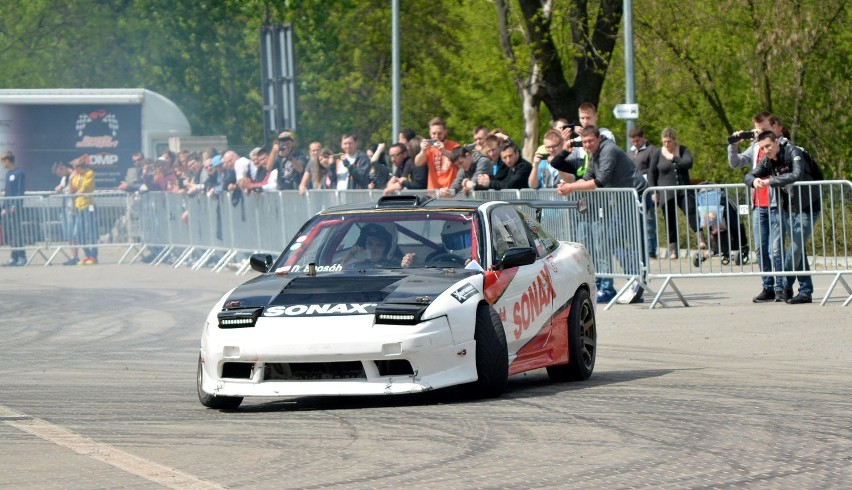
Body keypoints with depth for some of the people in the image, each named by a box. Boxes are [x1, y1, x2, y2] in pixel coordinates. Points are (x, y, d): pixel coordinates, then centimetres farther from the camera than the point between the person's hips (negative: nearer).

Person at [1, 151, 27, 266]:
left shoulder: (19, 173, -8)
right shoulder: (8, 173, 17)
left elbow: (20, 191, -12)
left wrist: (15, 206, -18)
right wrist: (4, 208, 16)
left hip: (15, 208, -8)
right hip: (8, 208, 8)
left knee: (17, 232, -8)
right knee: (8, 233, 7)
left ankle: (22, 257, -4)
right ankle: (14, 257, 12)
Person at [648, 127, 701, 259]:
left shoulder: (683, 150, 6)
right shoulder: (658, 154, 4)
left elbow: (688, 163, -11)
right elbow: (651, 173, 7)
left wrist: (673, 158, -12)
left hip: (684, 191, 0)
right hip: (666, 194, 0)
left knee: (692, 211, -19)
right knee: (670, 221, 1)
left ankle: (700, 238, -25)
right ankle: (673, 249, 5)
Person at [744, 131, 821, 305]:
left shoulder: (793, 152, -18)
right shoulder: (768, 160, 2)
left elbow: (797, 175, -35)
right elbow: (748, 176, 1)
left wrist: (770, 181, -36)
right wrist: (754, 181, -24)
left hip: (807, 207, -7)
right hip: (788, 208, 7)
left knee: (797, 246, -14)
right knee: (798, 249, 6)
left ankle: (785, 285, -2)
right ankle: (805, 291, 9)